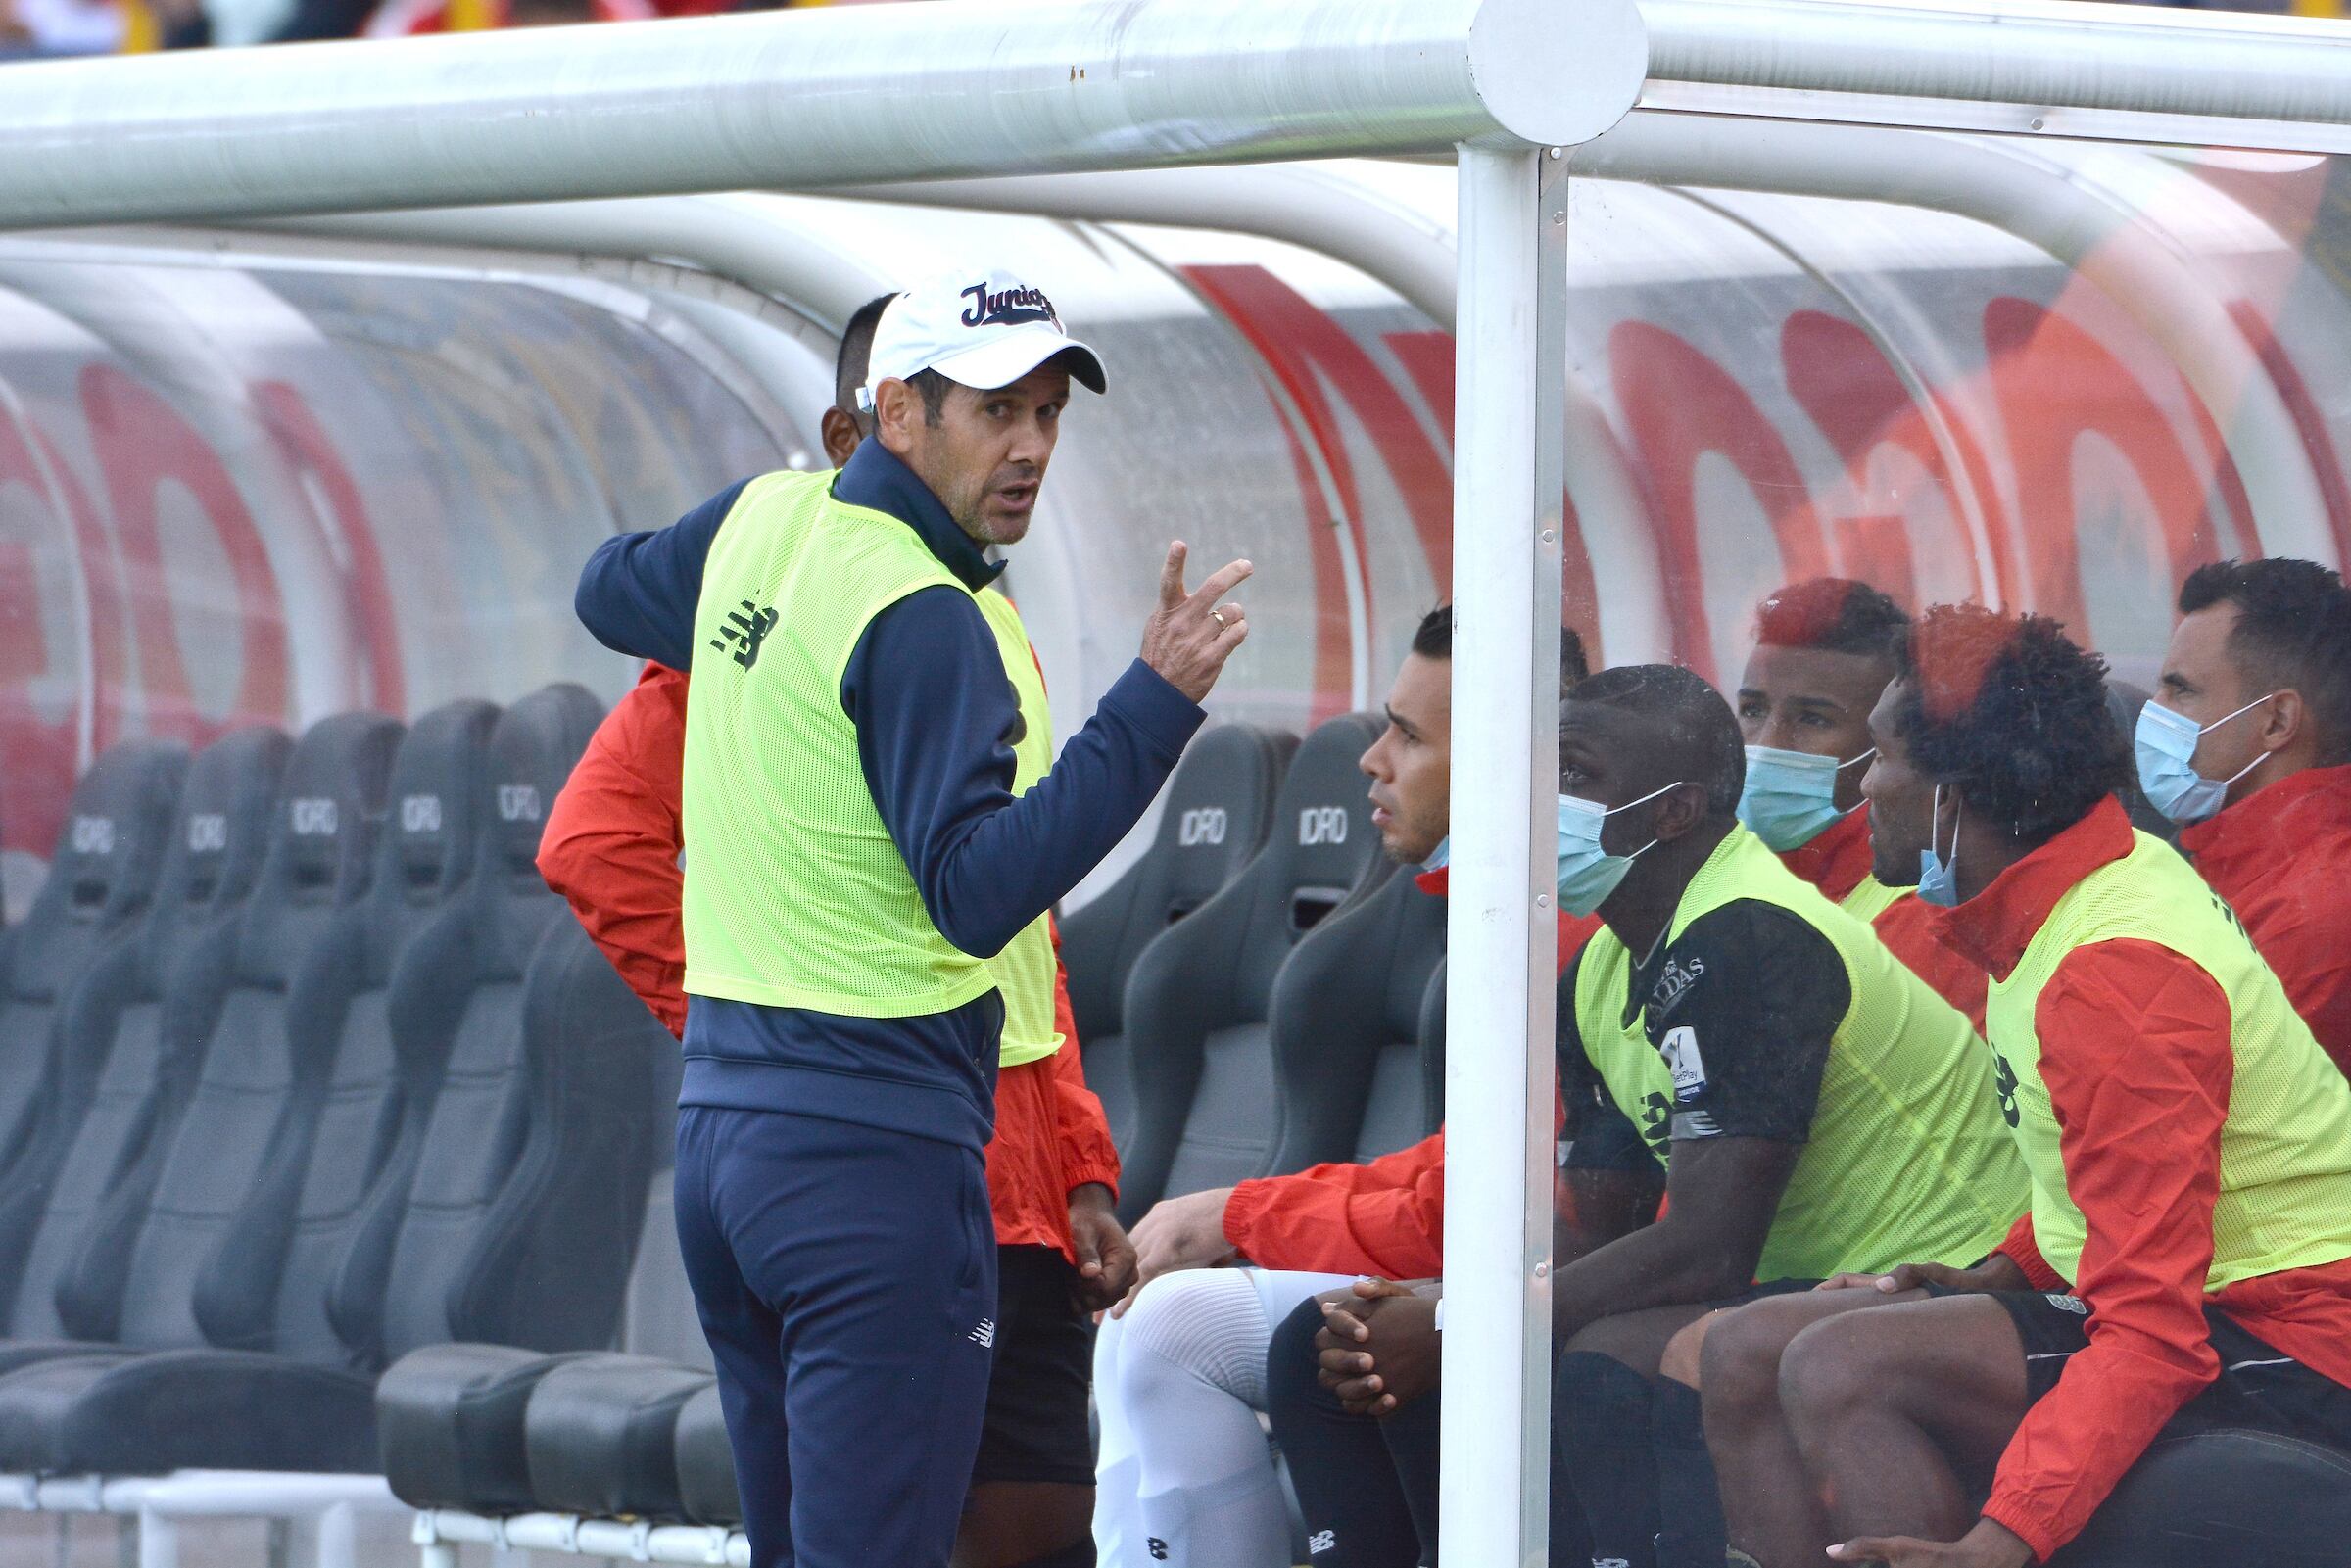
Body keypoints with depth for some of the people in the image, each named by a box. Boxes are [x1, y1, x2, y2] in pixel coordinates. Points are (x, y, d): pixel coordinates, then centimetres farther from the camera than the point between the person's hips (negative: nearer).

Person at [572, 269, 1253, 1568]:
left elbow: (611, 593, 31)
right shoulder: (923, 621, -17)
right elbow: (978, 895, -24)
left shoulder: (762, 521, 9)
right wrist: (1155, 703, -28)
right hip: (874, 1149, -9)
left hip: (721, 1120, 9)